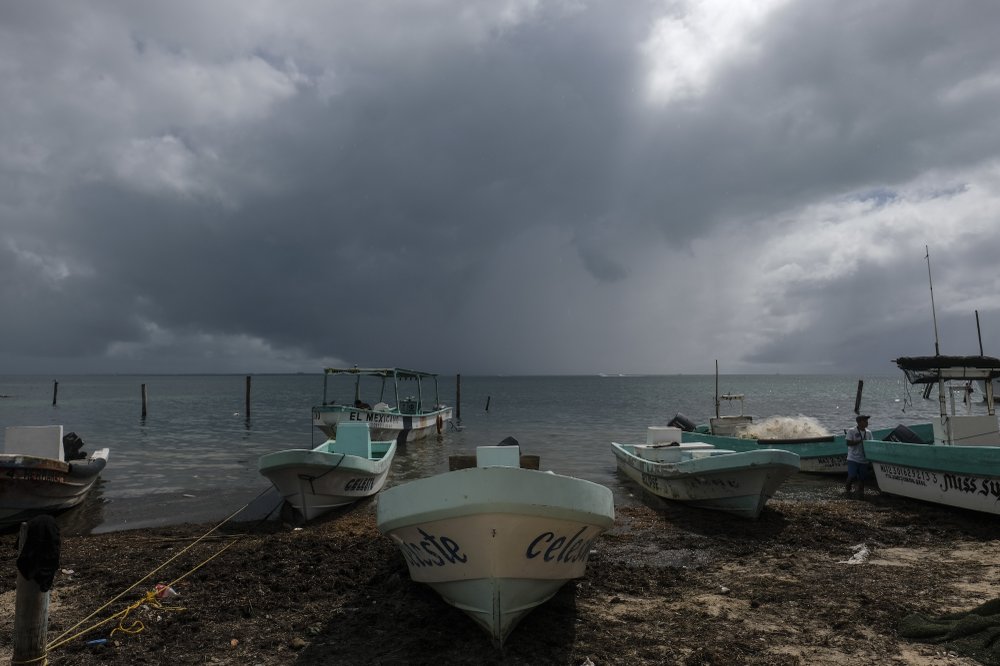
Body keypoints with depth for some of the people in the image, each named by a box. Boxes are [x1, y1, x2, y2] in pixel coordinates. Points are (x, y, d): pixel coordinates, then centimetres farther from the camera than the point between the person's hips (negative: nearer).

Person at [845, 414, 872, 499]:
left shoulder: (868, 432, 10)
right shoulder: (851, 431, -6)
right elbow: (848, 443, -12)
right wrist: (860, 441, -19)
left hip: (864, 459, 5)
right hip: (853, 459, -5)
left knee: (862, 478, 4)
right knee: (852, 476, -10)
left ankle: (860, 494, 17)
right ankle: (847, 488, 17)